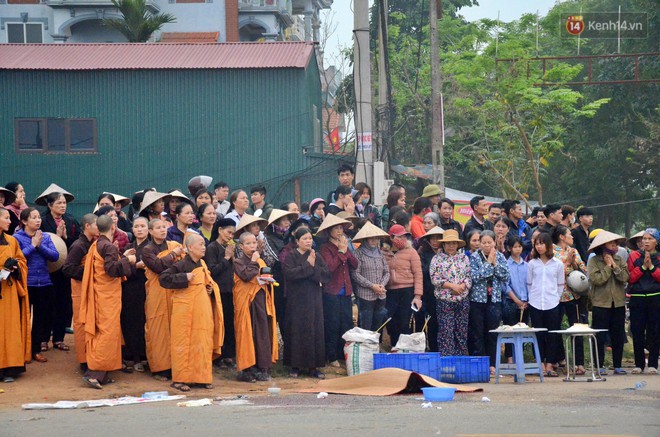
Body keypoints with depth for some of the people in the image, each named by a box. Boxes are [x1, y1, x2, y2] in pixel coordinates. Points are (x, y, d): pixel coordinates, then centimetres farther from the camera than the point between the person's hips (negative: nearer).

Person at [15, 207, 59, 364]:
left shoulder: (45, 237, 7)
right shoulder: (17, 238, -6)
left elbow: (55, 256, -2)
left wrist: (40, 246, -13)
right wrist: (32, 245, -14)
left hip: (44, 283, 4)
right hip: (25, 284, -4)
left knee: (41, 317, 9)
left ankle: (36, 349, 19)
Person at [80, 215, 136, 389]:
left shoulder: (95, 245, 13)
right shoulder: (109, 247, -15)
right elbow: (111, 269, -22)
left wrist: (122, 257, 20)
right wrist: (126, 260, -10)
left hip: (98, 294, 10)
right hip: (108, 296, -10)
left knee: (99, 333, 11)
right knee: (107, 333, -10)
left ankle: (101, 374, 13)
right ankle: (94, 373, -17)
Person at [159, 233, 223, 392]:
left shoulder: (202, 264, 12)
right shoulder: (182, 265, -11)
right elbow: (163, 278, -18)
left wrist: (210, 289, 4)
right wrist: (184, 278, -21)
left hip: (203, 312, 7)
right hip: (186, 311, -7)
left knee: (203, 343, 8)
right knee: (183, 344, -4)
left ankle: (200, 377, 17)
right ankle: (179, 379, 1)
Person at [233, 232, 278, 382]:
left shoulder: (261, 262, 17)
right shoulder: (238, 262, -2)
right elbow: (246, 275, -19)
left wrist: (266, 280, -1)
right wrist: (253, 262, -9)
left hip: (261, 301, 6)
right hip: (246, 302, -5)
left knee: (263, 334, 2)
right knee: (248, 335, -5)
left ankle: (263, 368, 6)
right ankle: (247, 369, -1)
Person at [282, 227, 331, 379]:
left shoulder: (316, 256, 10)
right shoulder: (291, 256, -1)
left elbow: (326, 275, 0)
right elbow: (289, 273, -19)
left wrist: (314, 266, -13)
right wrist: (307, 265, -16)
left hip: (314, 299, 3)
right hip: (296, 299, -3)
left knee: (314, 330, 1)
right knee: (297, 331, -2)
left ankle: (313, 366, 6)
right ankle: (295, 366, 5)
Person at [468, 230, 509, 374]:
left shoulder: (500, 257, 6)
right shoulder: (474, 257, -2)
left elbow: (506, 277, -3)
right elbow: (475, 277, -16)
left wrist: (495, 263, -11)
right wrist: (488, 263, -14)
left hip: (494, 299, 2)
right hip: (478, 299, -2)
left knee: (492, 335, 4)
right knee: (477, 334, 0)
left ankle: (492, 364, 10)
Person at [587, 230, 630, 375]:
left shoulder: (619, 260, 8)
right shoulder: (593, 261, -4)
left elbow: (625, 278, -4)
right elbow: (596, 279, -17)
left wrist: (614, 265, -10)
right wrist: (608, 266, -9)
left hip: (618, 303, 4)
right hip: (601, 303, -4)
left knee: (618, 336, 7)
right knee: (600, 336, -1)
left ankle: (617, 366, 15)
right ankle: (599, 366, 5)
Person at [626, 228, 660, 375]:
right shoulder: (634, 256, 8)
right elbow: (630, 279, 0)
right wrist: (643, 266, -9)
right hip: (637, 298, 1)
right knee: (637, 331, 0)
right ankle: (639, 364, 10)